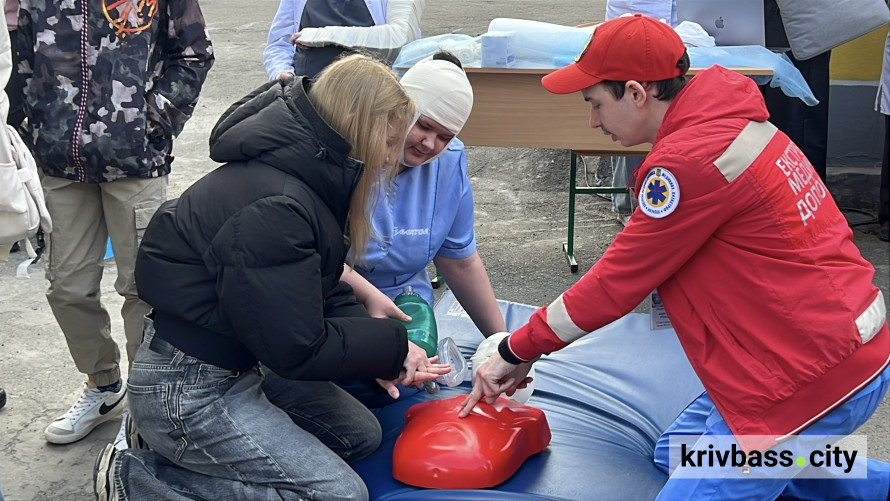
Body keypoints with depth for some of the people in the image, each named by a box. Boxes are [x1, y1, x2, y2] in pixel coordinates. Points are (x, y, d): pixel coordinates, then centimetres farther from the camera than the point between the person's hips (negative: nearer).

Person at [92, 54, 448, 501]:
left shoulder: (309, 181, 3)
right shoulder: (272, 208, -29)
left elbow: (323, 293, 10)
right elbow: (299, 349, -24)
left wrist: (385, 357, -4)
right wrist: (391, 346, -11)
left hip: (242, 359, 10)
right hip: (185, 388, -10)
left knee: (360, 434, 11)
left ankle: (173, 443, 11)